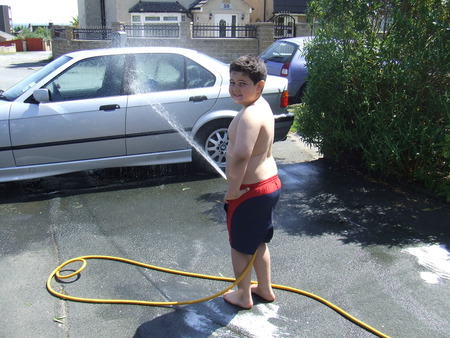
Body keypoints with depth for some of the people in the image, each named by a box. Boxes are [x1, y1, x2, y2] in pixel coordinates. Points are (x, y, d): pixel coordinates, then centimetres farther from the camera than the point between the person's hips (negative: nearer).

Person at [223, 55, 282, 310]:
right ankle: (265, 289, 43)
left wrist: (233, 189, -26)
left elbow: (241, 155, -40)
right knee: (259, 241, 26)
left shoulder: (250, 114, -26)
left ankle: (243, 296, 33)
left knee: (240, 246, 13)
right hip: (270, 182, 10)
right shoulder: (262, 105, 6)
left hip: (251, 191, -9)